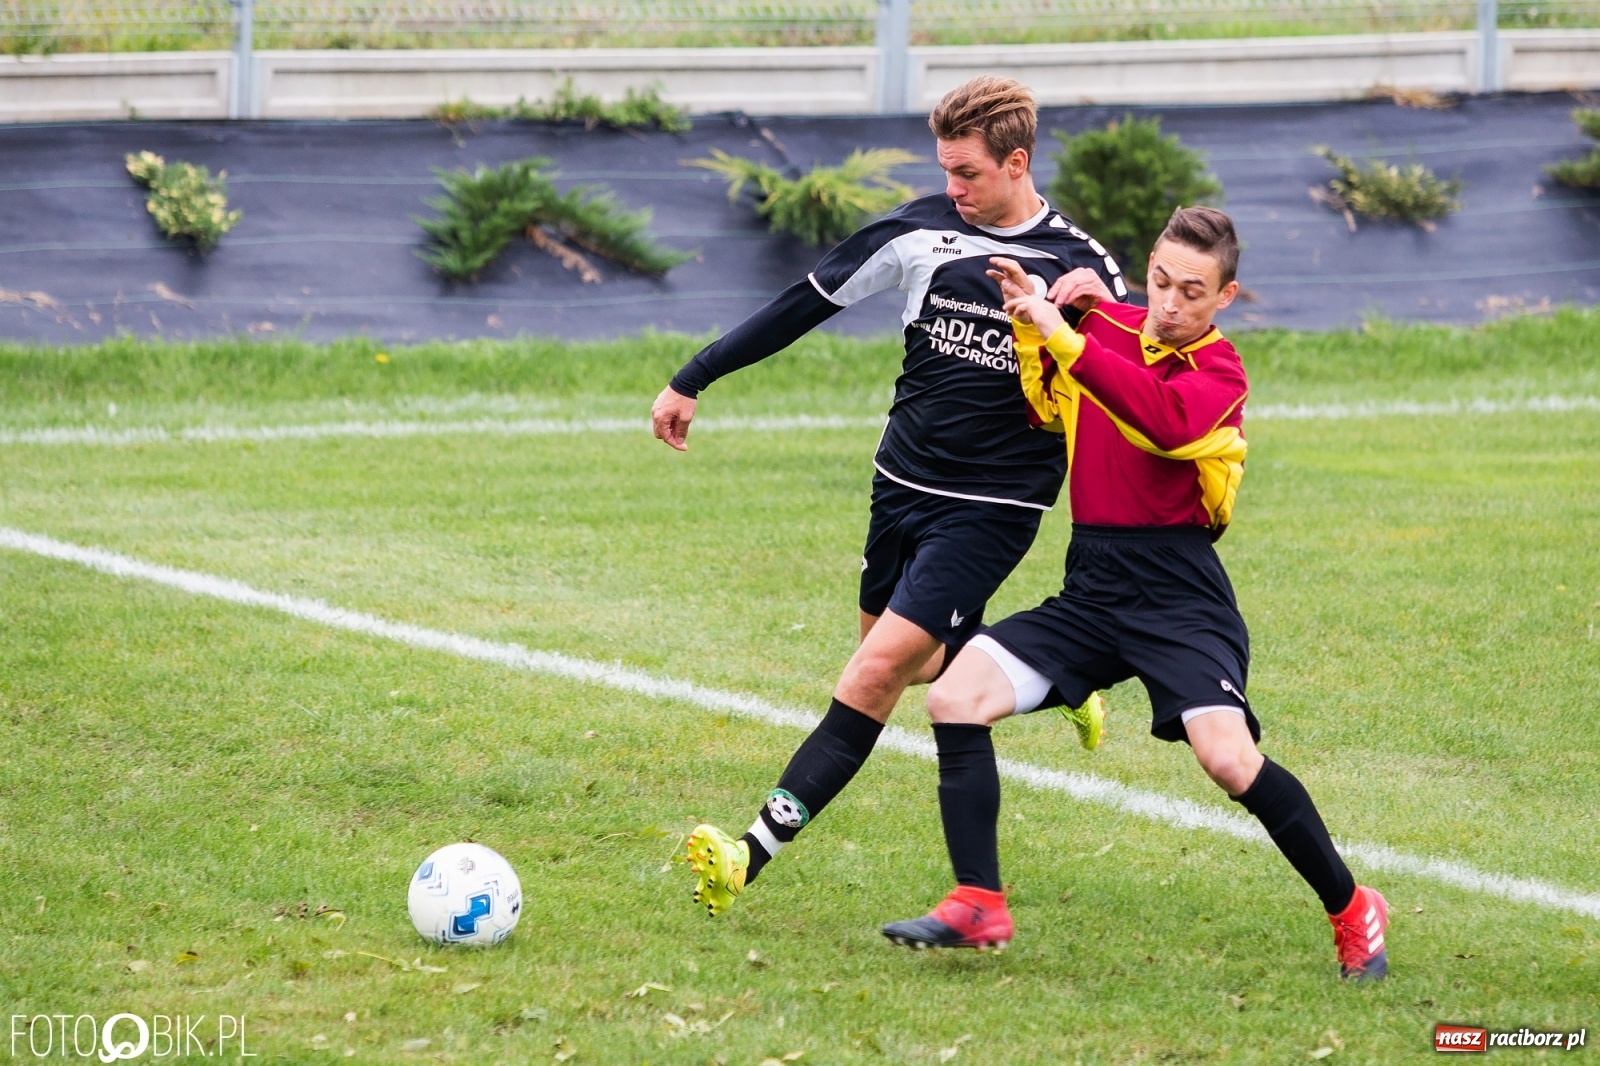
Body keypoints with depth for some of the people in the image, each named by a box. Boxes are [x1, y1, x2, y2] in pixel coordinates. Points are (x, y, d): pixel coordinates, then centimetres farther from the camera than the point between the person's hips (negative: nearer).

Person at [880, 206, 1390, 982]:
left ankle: (1352, 911, -3)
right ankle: (978, 907, -1)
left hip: (1176, 593, -6)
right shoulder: (1105, 324, 8)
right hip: (1091, 590, 6)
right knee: (955, 697, -7)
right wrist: (1030, 327, 0)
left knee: (1227, 757, -23)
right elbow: (1040, 412, 17)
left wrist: (1067, 340, -34)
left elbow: (1166, 421, -31)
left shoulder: (1218, 371, -9)